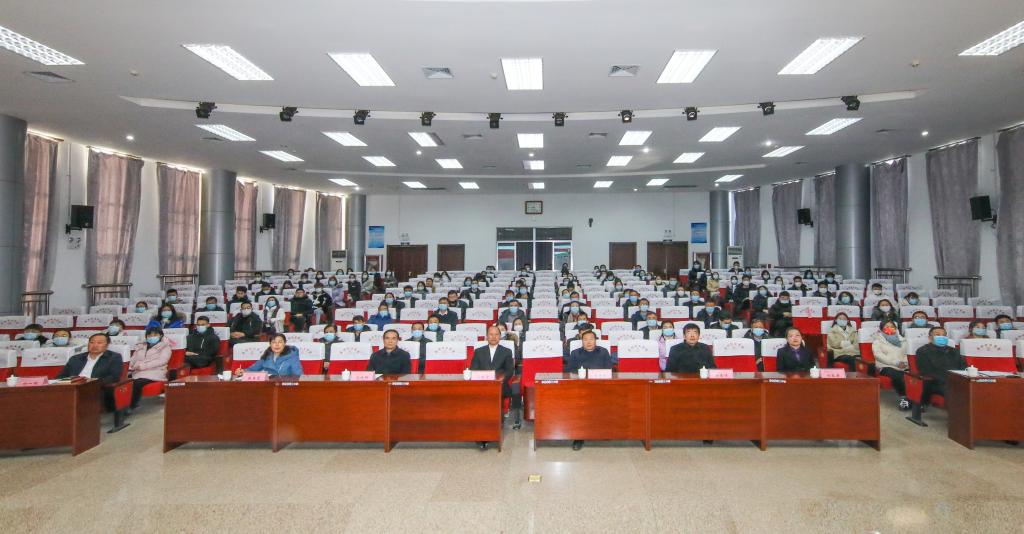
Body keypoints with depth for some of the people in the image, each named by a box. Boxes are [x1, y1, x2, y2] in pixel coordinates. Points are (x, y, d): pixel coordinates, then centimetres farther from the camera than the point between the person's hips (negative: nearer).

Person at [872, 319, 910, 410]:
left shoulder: (902, 340, 24)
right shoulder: (877, 341, 10)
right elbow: (879, 355, -5)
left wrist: (904, 362, -7)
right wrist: (896, 363, -15)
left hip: (903, 366, 4)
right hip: (886, 366, -3)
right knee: (896, 375, -36)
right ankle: (903, 398, -20)